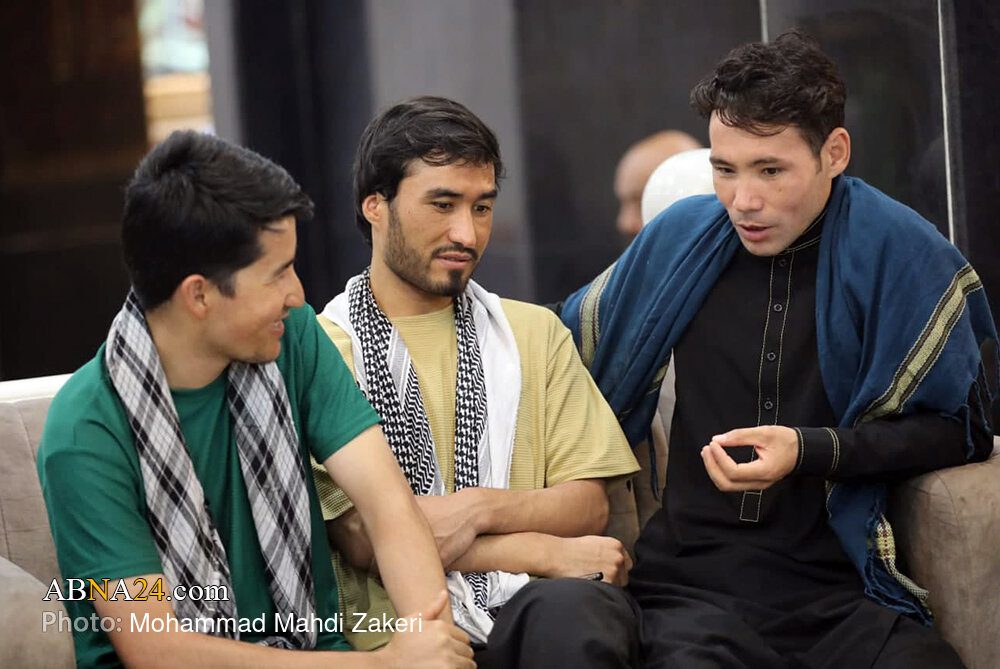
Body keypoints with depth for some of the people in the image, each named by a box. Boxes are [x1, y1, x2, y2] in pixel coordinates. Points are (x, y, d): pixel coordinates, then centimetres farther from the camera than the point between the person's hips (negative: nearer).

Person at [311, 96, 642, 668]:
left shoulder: (534, 332, 18)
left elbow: (588, 506, 9)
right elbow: (361, 541, -6)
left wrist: (478, 507, -12)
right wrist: (549, 553, -7)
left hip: (536, 607, 4)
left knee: (570, 608, -33)